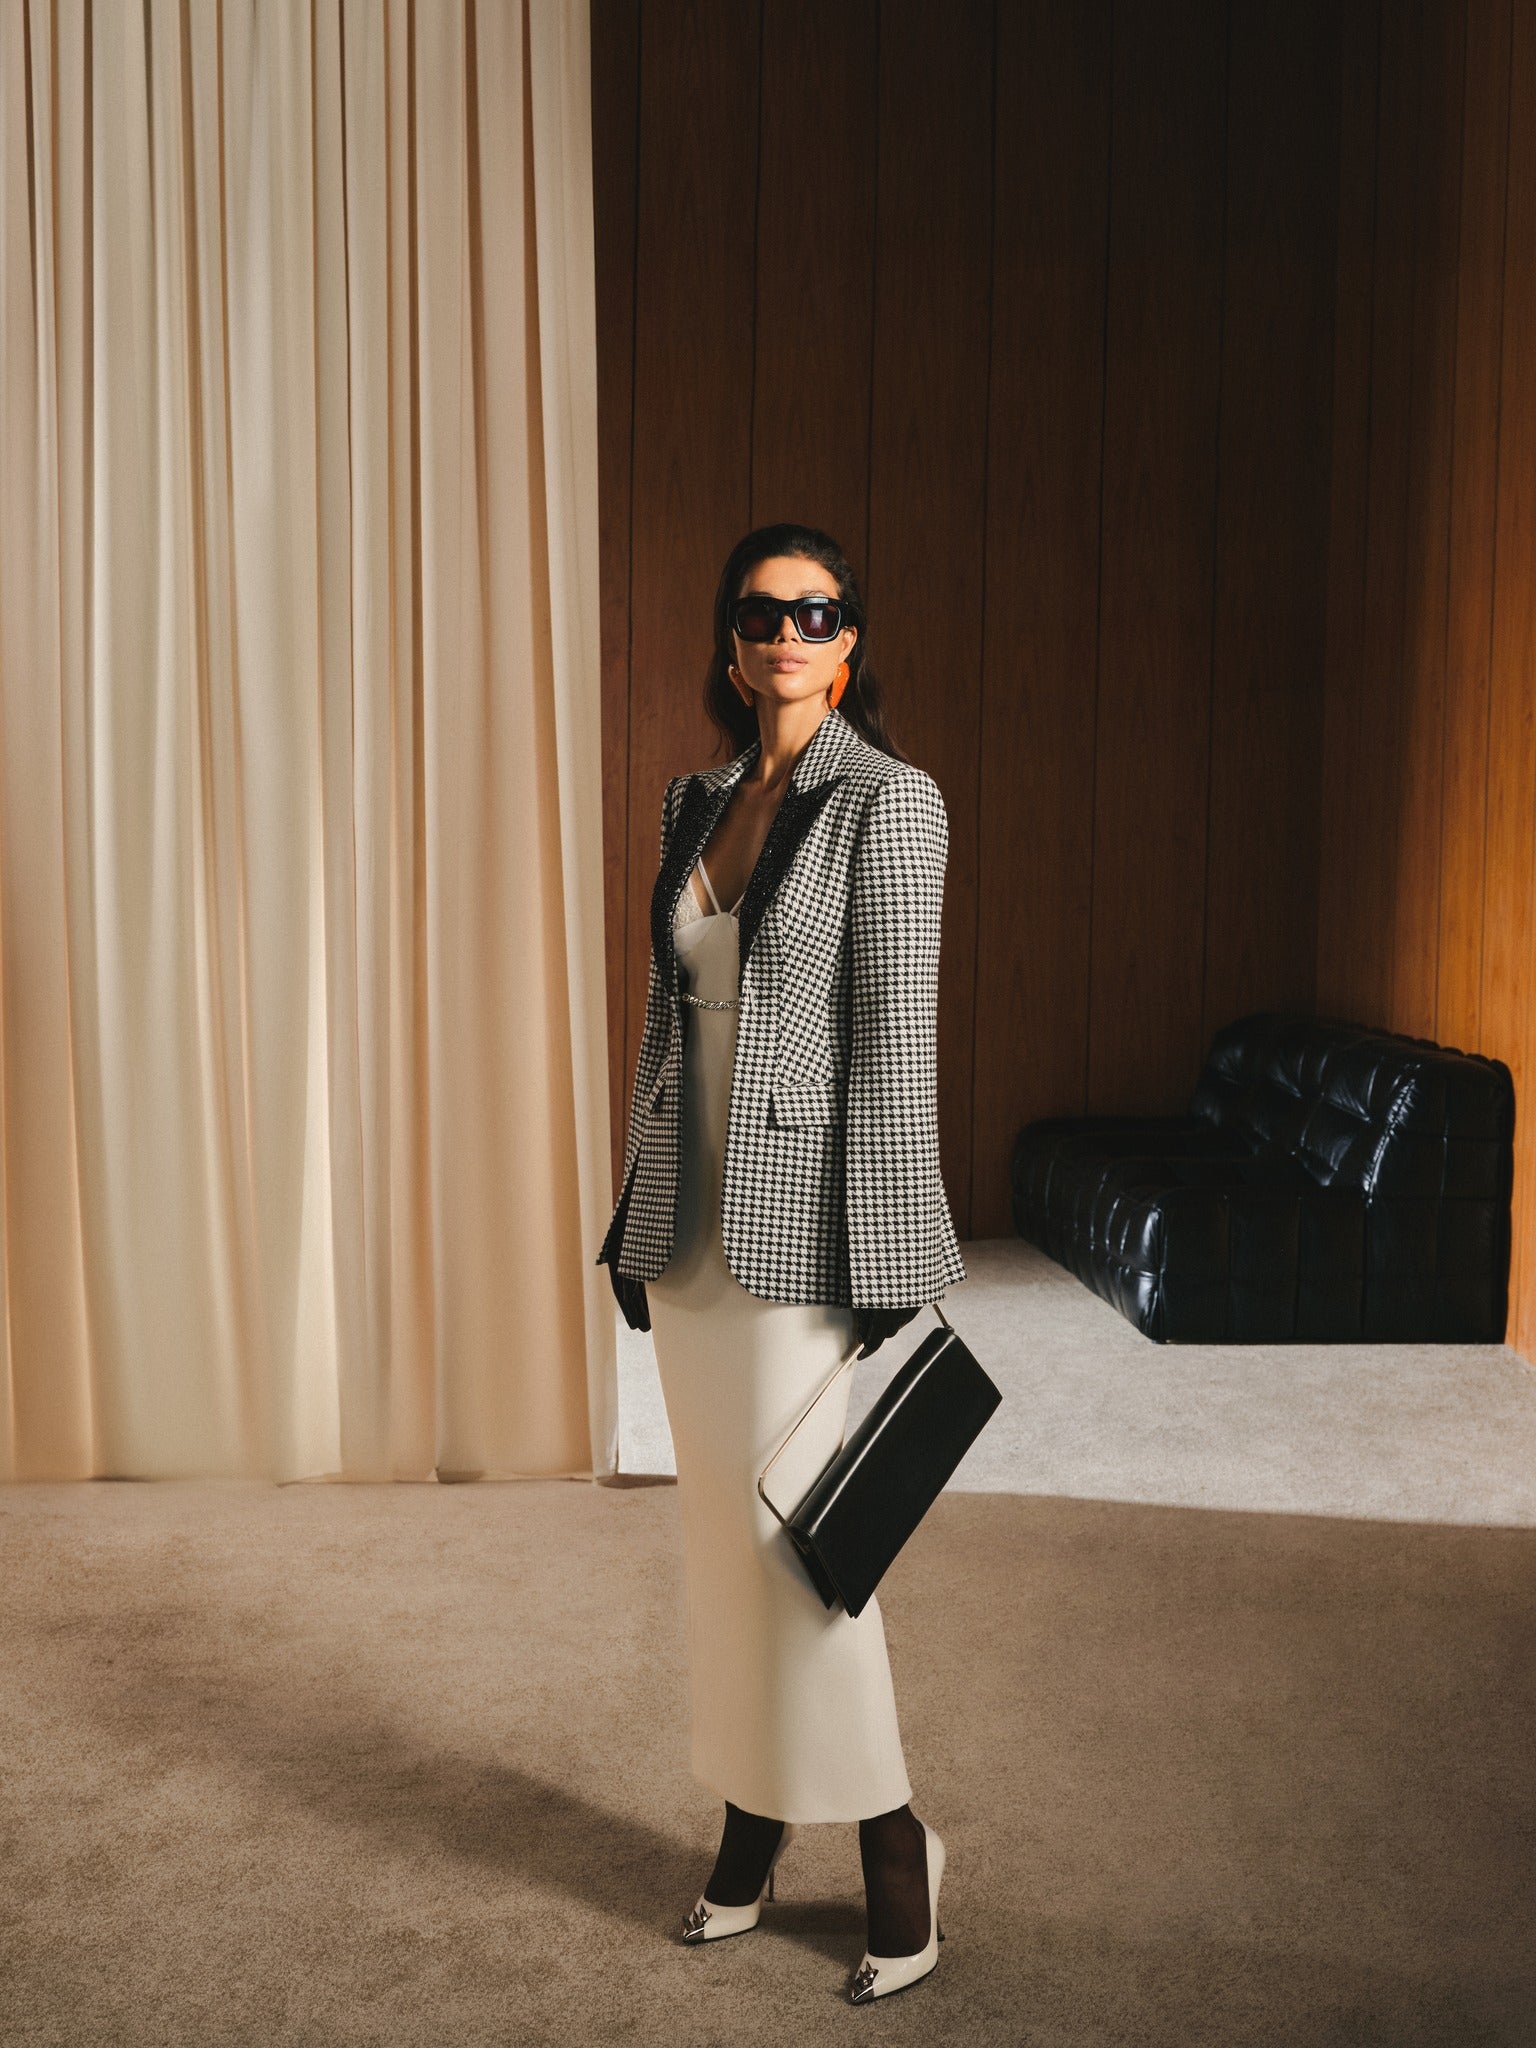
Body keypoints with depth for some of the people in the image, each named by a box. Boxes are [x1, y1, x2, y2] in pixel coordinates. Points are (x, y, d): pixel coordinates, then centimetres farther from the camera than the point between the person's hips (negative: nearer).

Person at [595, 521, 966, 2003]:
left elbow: (896, 1040, -13)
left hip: (805, 1216, -6)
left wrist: (887, 1268, -15)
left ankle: (893, 1840, 13)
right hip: (691, 1216, 7)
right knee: (719, 1526, 13)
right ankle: (752, 1821, 29)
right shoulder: (694, 803, 11)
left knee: (796, 1529, -5)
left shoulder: (888, 800, -8)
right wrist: (637, 1220, 14)